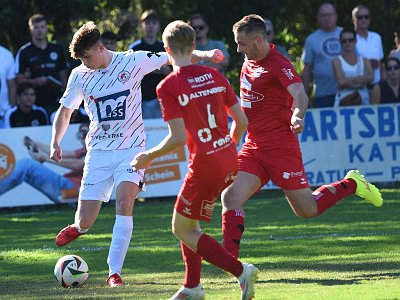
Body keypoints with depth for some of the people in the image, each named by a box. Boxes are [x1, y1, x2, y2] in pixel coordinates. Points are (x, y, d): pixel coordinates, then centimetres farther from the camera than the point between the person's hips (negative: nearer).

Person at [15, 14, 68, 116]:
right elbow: (19, 80, -1)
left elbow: (63, 75, 16)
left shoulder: (57, 49, 12)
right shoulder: (24, 52, 1)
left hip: (54, 102, 3)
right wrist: (36, 81, -18)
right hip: (35, 103, -3)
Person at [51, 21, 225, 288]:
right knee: (86, 221, -1)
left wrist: (203, 55, -19)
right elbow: (65, 111, 13)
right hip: (99, 152, 2)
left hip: (131, 148, -2)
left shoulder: (133, 62, -6)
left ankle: (115, 272, -21)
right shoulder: (80, 75, 1)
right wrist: (55, 143, 0)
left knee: (124, 203, -24)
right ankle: (79, 227, 39)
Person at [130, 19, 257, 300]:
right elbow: (241, 121, 8)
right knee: (189, 221, 24)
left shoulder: (168, 87, -12)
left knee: (182, 229, 8)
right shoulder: (214, 75, 6)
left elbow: (178, 138, -17)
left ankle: (241, 270, -7)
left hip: (205, 166, -7)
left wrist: (148, 157, -1)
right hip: (230, 162, 7)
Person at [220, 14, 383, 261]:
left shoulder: (278, 64, -14)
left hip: (280, 146, -7)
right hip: (253, 146, 7)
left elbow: (300, 95, -31)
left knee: (307, 210, -1)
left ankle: (351, 184, 23)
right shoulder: (249, 63, 11)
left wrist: (297, 116, -51)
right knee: (230, 197, -11)